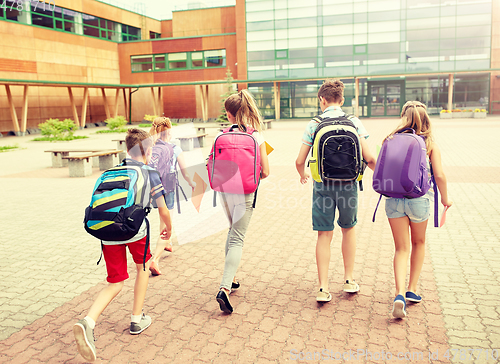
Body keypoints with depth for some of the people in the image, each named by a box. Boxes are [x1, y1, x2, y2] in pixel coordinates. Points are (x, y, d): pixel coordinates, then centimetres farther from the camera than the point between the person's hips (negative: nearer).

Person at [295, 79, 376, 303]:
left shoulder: (313, 125, -1)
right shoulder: (354, 122, 0)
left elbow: (299, 161, -2)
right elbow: (369, 158, -6)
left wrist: (303, 174, 21)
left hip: (322, 185, -1)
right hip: (348, 184, 1)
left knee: (324, 235, 7)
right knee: (348, 229, 21)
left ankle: (323, 287, 6)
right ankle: (349, 280, 30)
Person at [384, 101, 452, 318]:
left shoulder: (392, 140, 3)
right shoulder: (430, 144, -1)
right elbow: (439, 175, -6)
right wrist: (445, 198, 10)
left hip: (394, 199, 1)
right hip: (419, 199, -1)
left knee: (401, 248, 9)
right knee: (419, 243, 23)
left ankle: (400, 294, -9)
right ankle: (412, 290, 27)